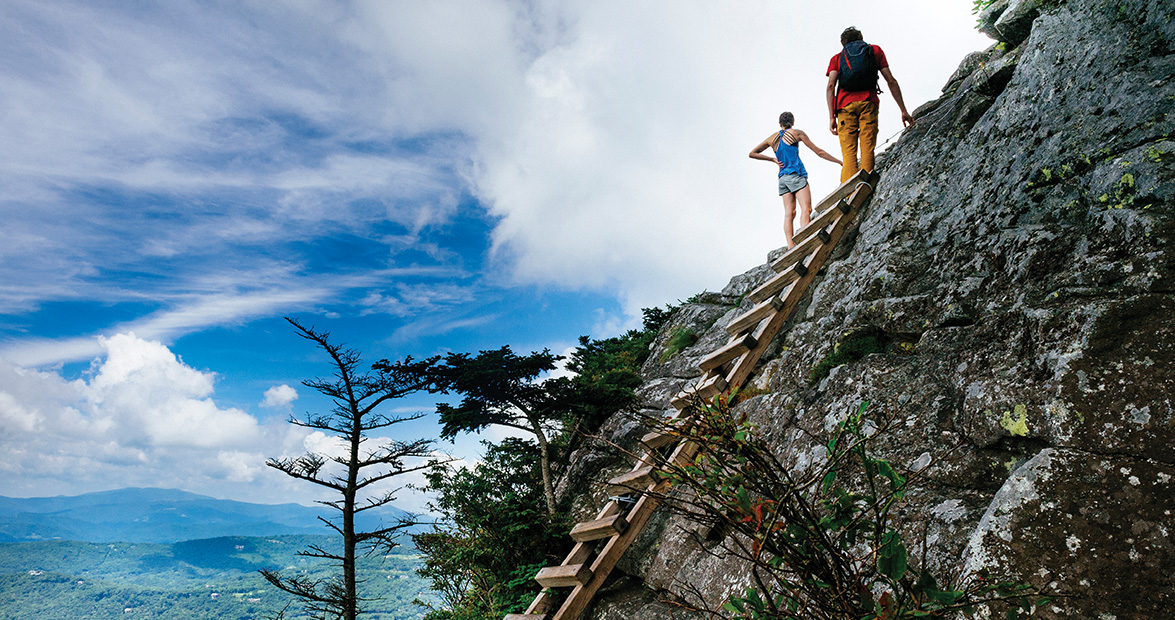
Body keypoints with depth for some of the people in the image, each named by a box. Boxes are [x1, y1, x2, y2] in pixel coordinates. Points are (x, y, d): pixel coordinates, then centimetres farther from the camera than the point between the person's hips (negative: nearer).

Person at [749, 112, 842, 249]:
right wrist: (839, 162, 12)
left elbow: (752, 154, 22)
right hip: (796, 174, -5)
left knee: (789, 213, -1)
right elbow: (819, 152, 6)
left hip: (782, 178, 5)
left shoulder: (772, 138, 17)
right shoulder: (796, 133, 5)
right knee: (806, 208, -14)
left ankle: (790, 246, -12)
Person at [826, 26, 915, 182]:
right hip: (868, 102, 0)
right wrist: (903, 111, 15)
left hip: (845, 104, 0)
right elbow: (891, 81, 16)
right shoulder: (875, 50, 25)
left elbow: (831, 86, 6)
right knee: (867, 150, -7)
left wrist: (832, 117, 1)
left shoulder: (837, 58, 24)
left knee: (849, 153, -8)